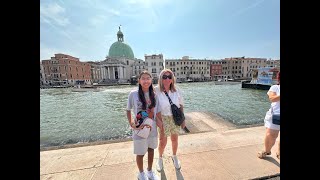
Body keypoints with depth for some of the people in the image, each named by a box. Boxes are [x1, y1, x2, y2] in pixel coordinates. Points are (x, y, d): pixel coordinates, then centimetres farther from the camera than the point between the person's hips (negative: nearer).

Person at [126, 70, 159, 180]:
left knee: (151, 150, 22)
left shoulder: (153, 94, -4)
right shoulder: (133, 94, -15)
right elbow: (128, 110, -2)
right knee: (140, 153, 17)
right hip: (140, 129, -3)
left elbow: (155, 111, 6)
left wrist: (158, 125, 4)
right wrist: (131, 123, -12)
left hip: (152, 128, 4)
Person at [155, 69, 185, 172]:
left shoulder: (176, 90, -7)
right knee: (162, 142, 11)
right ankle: (160, 158, 44)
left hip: (176, 118, 3)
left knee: (174, 139, 20)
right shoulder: (157, 91, -16)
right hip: (163, 119, -2)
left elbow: (181, 105, 2)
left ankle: (174, 156, 51)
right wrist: (158, 119, -17)